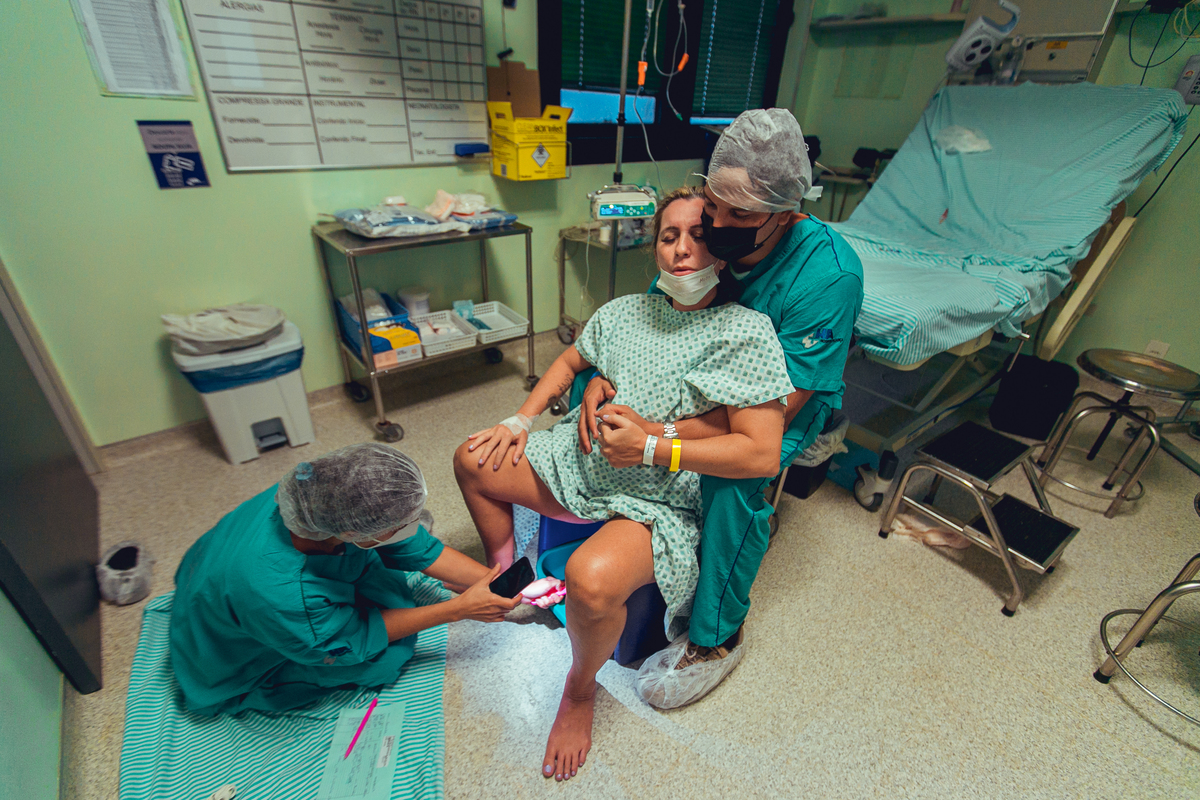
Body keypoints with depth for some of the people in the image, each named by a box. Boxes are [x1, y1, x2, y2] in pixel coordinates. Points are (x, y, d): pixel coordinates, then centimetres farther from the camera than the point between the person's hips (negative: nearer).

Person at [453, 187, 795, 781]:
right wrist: (520, 422, 7)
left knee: (591, 578, -36)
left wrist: (652, 446, -22)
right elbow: (571, 361, 19)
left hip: (661, 502, -6)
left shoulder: (745, 332, -15)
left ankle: (580, 691, 3)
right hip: (582, 464, 7)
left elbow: (762, 454, -20)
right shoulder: (626, 311, 4)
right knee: (473, 461, 8)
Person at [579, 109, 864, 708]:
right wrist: (603, 377, -26)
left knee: (734, 476, -36)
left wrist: (659, 436, -42)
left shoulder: (829, 274, -29)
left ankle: (717, 639, -9)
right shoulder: (707, 235, -13)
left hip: (789, 403, -5)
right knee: (590, 386, -8)